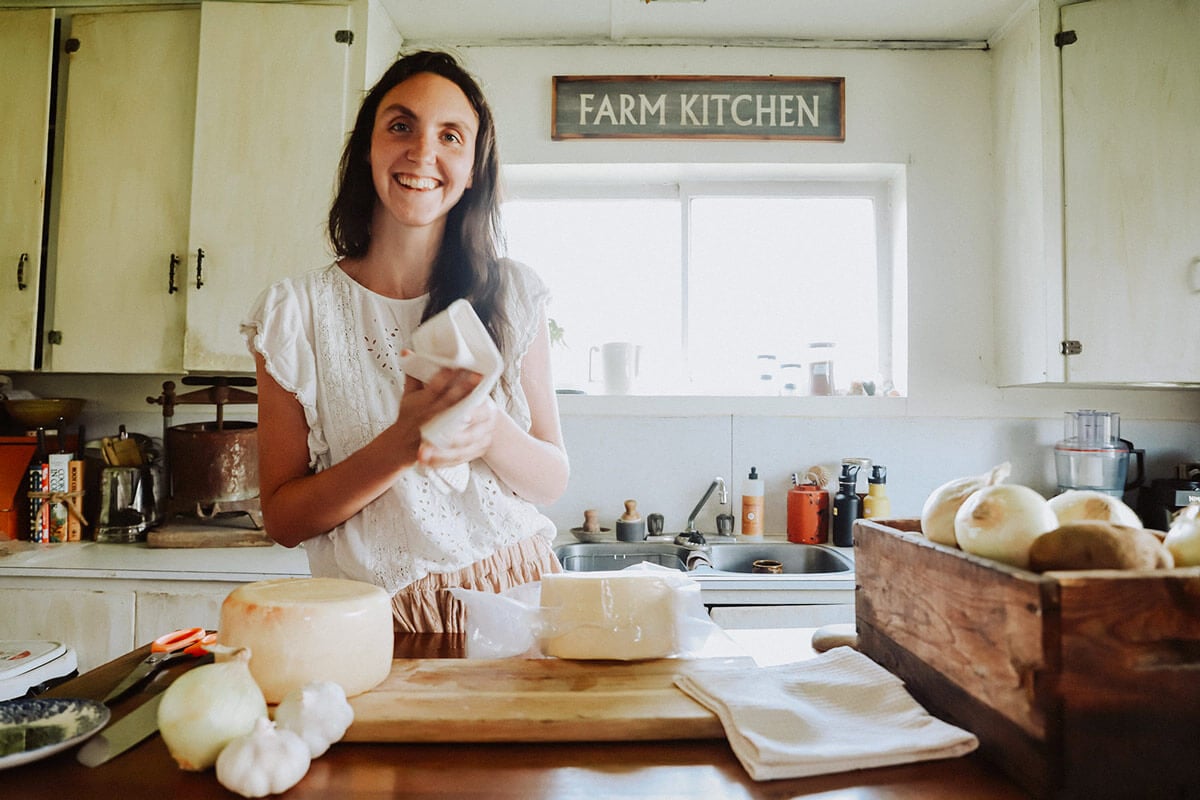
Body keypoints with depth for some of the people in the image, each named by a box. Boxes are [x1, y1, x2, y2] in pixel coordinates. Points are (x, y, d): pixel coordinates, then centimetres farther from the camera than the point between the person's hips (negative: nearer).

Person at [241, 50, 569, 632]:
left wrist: (490, 432, -18)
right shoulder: (297, 312, -1)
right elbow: (281, 518, -1)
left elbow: (553, 482, 4)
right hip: (381, 616, -1)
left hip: (516, 597, 2)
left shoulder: (512, 295, 2)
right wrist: (402, 445, -18)